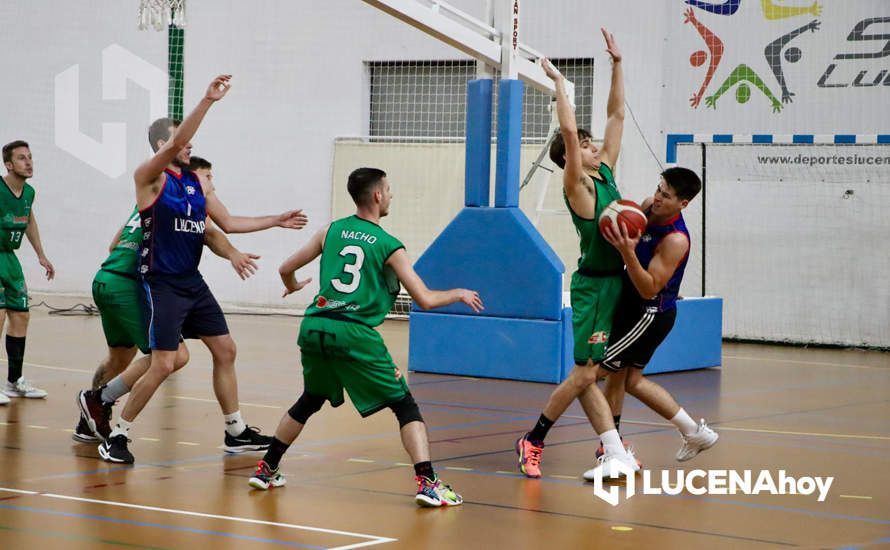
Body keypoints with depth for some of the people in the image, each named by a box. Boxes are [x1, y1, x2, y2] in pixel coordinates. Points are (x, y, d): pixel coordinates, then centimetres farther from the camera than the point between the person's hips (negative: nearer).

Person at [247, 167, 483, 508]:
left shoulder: (331, 232, 12)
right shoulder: (389, 246, 1)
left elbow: (286, 269, 19)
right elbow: (425, 300, -1)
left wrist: (293, 286, 43)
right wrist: (458, 294, 19)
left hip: (314, 327, 5)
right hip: (354, 334, -5)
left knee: (310, 401, 28)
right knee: (405, 406, 3)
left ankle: (266, 470, 33)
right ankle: (427, 483, -10)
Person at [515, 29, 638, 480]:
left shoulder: (605, 173, 9)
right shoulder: (577, 186, -11)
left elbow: (616, 115, 12)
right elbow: (568, 131, -24)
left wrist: (617, 64, 9)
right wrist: (559, 84, -17)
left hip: (615, 282, 7)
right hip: (594, 285, -7)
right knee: (585, 373, -7)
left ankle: (615, 452, 8)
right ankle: (533, 441, 4)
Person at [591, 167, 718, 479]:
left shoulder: (676, 240, -27)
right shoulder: (648, 207, -3)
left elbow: (649, 289, -30)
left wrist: (627, 253, -41)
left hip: (651, 313, -9)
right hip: (633, 308, 9)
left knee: (599, 369, -8)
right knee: (631, 380, 16)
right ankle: (694, 433, 25)